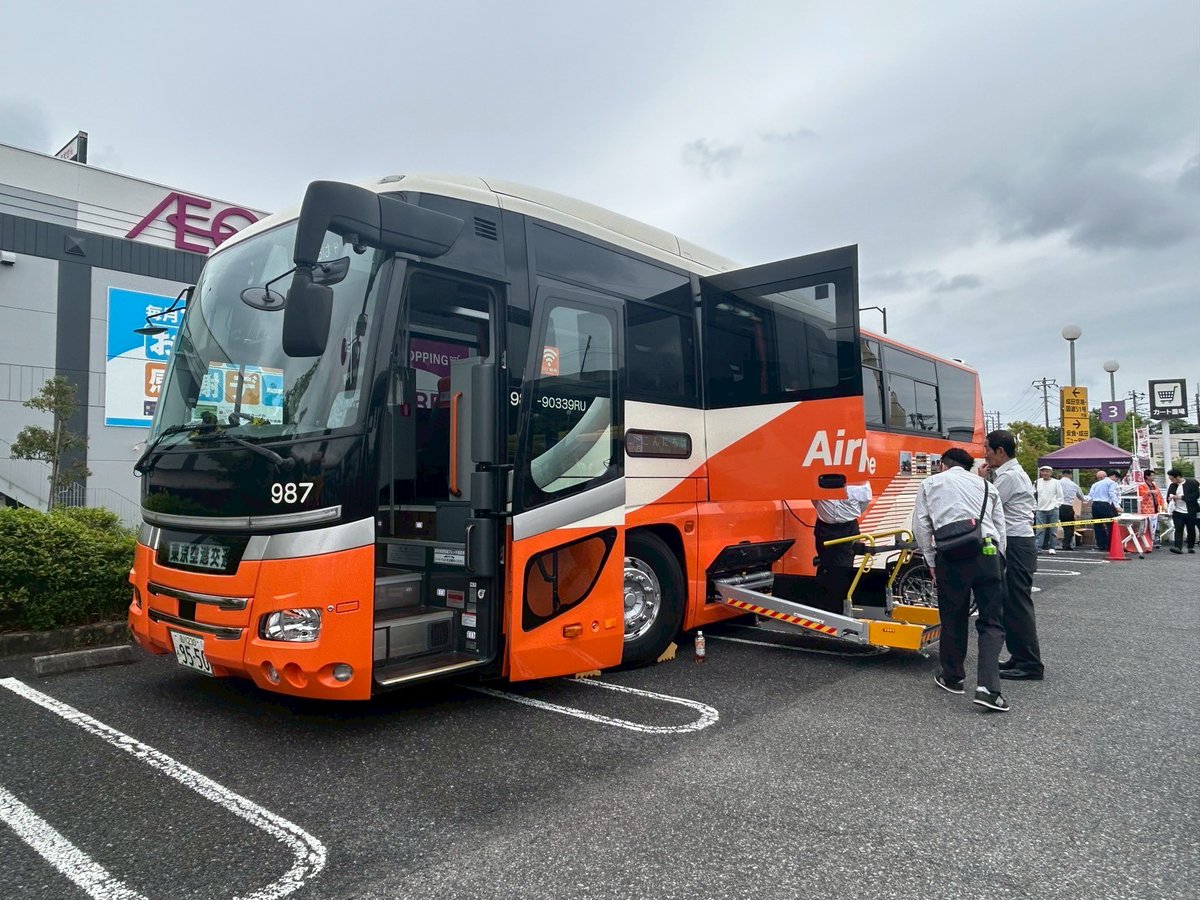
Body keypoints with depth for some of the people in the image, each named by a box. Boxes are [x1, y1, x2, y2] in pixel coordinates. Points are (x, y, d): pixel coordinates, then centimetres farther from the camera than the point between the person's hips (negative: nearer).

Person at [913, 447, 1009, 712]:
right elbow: (1000, 530, 17)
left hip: (951, 556, -1)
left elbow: (920, 526, 6)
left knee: (953, 620, 12)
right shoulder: (986, 486, 22)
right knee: (991, 622, 5)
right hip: (987, 553, 1)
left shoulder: (930, 483, 16)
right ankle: (988, 687, -8)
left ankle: (952, 678, 28)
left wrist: (931, 562, 12)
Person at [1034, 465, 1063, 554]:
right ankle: (1037, 548, -7)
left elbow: (1060, 497, 6)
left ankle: (1051, 548, 12)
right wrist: (1034, 508, 5)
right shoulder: (1037, 483, 7)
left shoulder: (1056, 483, 2)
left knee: (1052, 530, 4)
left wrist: (1056, 506, -4)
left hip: (1053, 510, -1)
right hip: (1040, 510, 1)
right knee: (1040, 530, -5)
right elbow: (1033, 496, 10)